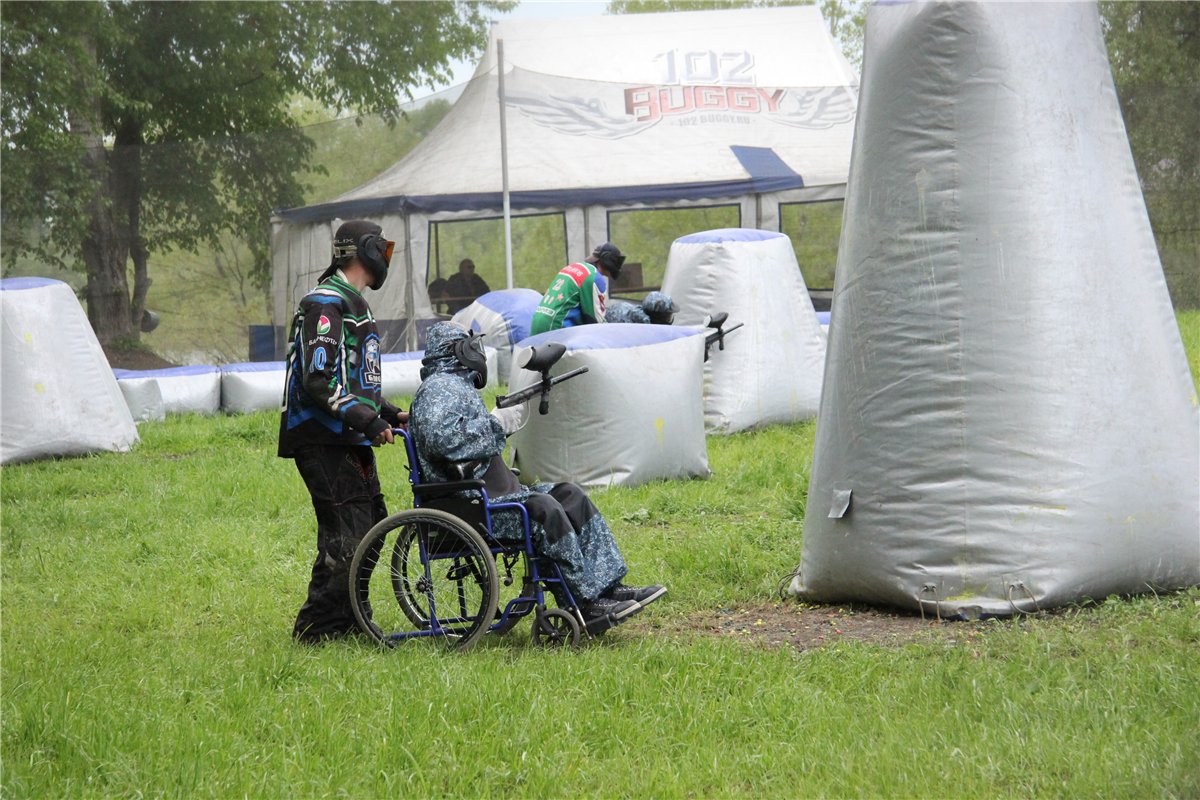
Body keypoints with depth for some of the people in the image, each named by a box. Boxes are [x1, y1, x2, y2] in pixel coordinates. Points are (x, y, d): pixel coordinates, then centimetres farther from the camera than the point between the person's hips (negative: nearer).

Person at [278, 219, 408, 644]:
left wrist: (389, 413, 18)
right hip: (324, 441, -10)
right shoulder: (325, 305, -14)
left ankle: (348, 618, 23)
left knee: (370, 525, 13)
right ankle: (316, 629, -5)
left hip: (350, 440, 10)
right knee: (344, 535, -11)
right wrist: (368, 419, -26)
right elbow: (318, 381, -23)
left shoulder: (354, 305, 20)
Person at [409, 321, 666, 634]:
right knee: (543, 509, -29)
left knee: (570, 496, 3)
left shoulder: (458, 387, 24)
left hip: (492, 495, 11)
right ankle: (586, 603, -26)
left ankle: (609, 586, -4)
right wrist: (497, 424, -18)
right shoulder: (437, 388, -10)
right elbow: (440, 437, -28)